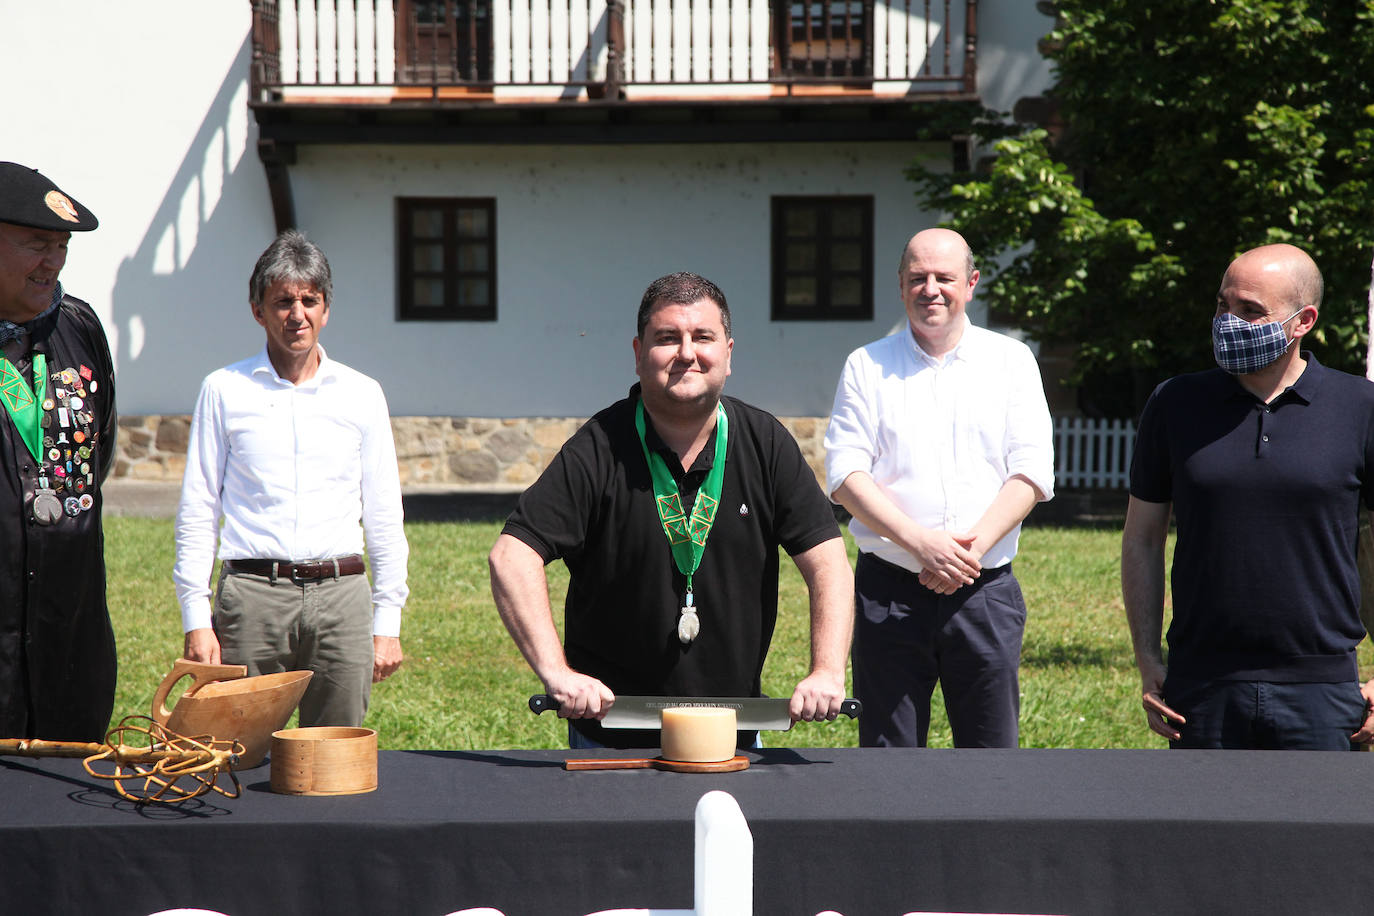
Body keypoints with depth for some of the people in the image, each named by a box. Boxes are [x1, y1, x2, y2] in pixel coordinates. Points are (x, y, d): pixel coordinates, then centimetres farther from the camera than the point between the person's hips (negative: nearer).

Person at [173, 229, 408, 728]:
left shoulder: (362, 394, 11)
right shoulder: (224, 391, 6)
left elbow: (384, 516, 12)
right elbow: (197, 510, 6)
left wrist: (388, 624, 7)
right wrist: (195, 617, -1)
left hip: (340, 594, 1)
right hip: (252, 594, -1)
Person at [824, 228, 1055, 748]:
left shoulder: (1010, 361, 8)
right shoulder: (867, 367, 7)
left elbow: (1032, 472, 1)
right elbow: (845, 476, -2)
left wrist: (973, 545, -13)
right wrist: (920, 542, -15)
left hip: (985, 589, 0)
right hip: (888, 591, 0)